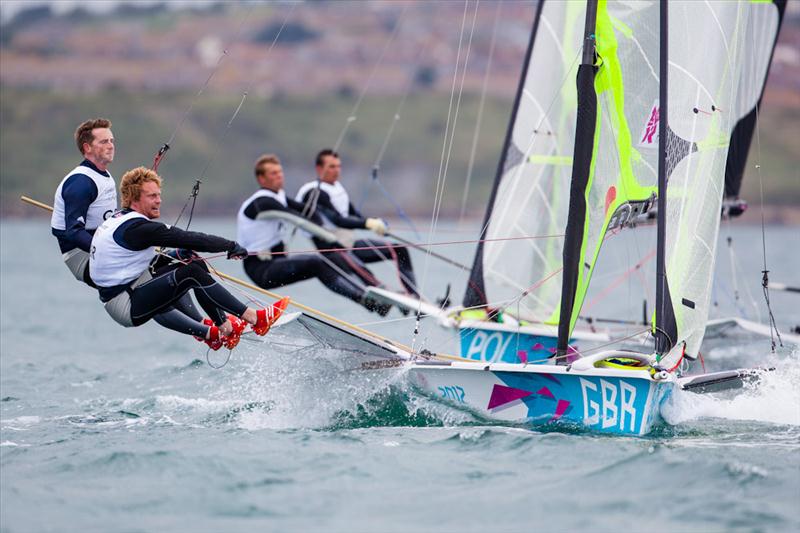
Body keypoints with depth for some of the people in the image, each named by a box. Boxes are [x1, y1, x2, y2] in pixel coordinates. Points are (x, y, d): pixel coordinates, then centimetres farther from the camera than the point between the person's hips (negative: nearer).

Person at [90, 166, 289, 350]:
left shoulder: (117, 220, 11)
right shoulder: (137, 227, -19)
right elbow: (188, 239, -19)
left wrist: (175, 255, 7)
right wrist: (231, 246, -11)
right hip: (128, 307, -10)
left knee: (195, 264, 11)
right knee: (192, 273, -18)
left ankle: (217, 330, 13)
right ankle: (254, 318, -16)